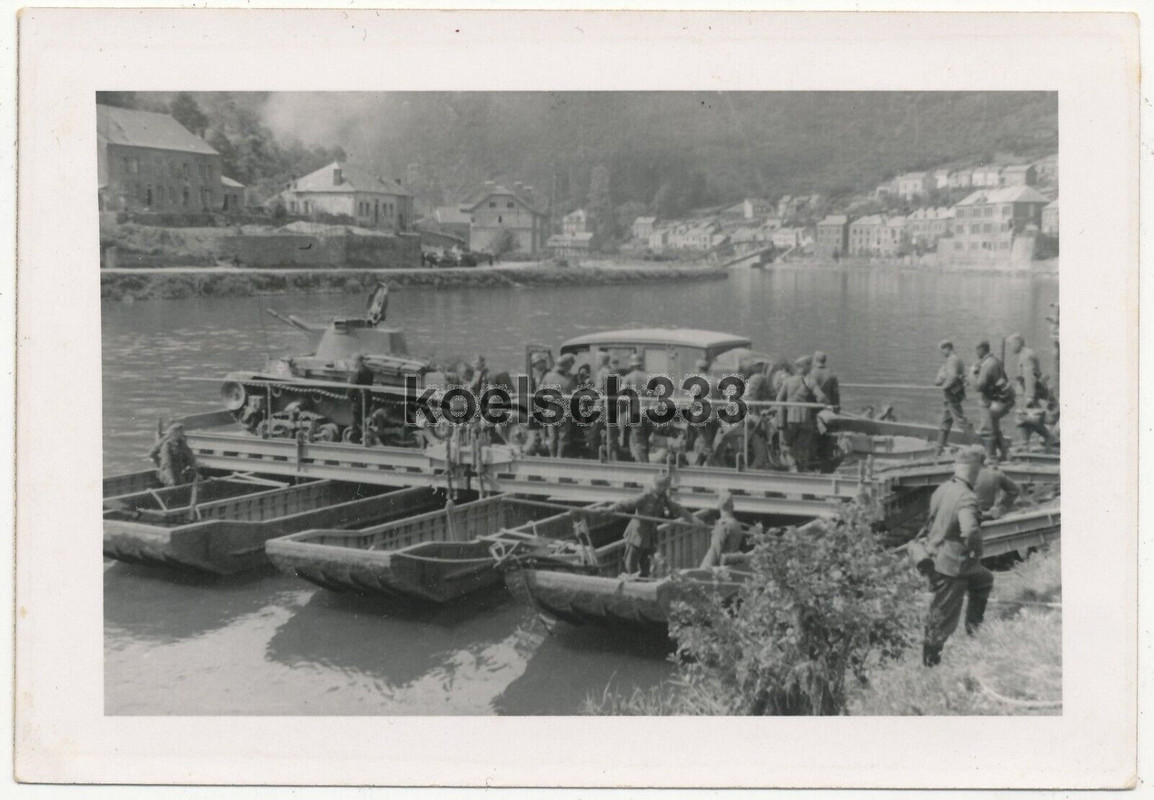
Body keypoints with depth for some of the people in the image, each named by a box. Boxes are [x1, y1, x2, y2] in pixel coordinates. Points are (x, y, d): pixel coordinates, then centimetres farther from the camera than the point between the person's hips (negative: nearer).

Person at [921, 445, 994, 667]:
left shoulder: (943, 489, -1)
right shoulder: (966, 499, -27)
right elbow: (970, 531, -42)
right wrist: (975, 551, -22)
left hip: (937, 555, 8)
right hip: (953, 566, -8)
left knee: (984, 581, 29)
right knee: (944, 616, 10)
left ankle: (974, 626, 39)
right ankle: (930, 659, 22)